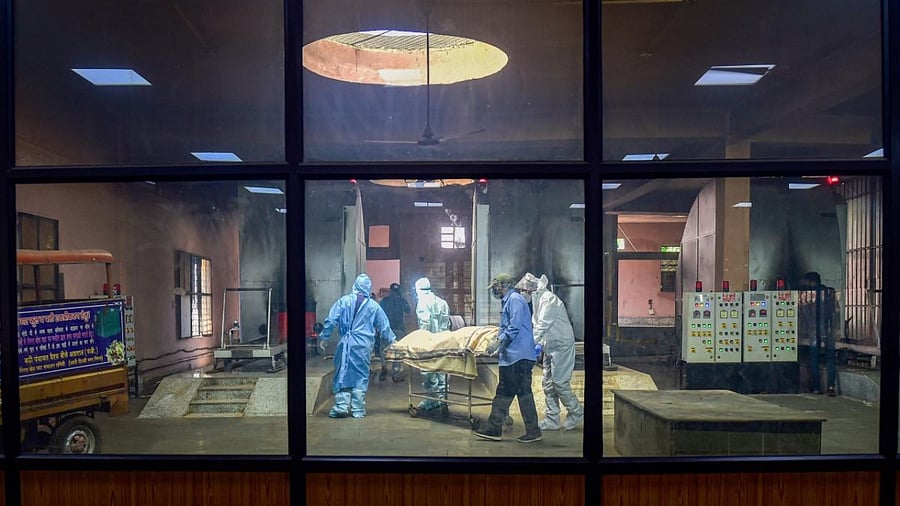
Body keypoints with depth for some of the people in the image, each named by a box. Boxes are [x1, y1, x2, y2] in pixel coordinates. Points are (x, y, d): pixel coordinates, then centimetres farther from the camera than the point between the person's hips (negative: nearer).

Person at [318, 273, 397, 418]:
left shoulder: (344, 301, 1)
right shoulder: (374, 306, 5)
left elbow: (331, 320, -3)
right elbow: (384, 326, 12)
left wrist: (324, 337, 6)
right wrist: (392, 341, 24)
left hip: (346, 343, 0)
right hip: (364, 345, 0)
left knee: (342, 375, 7)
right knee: (361, 377, 7)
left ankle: (341, 406, 2)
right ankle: (358, 410, 9)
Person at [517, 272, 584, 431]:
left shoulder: (549, 299, -17)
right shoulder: (538, 301, 13)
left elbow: (543, 325, -24)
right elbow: (537, 325, 17)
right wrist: (541, 344, 5)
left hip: (561, 346, -10)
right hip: (550, 348, 10)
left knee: (560, 383, -7)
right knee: (548, 384, 8)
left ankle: (576, 412, 11)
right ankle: (552, 420, 12)